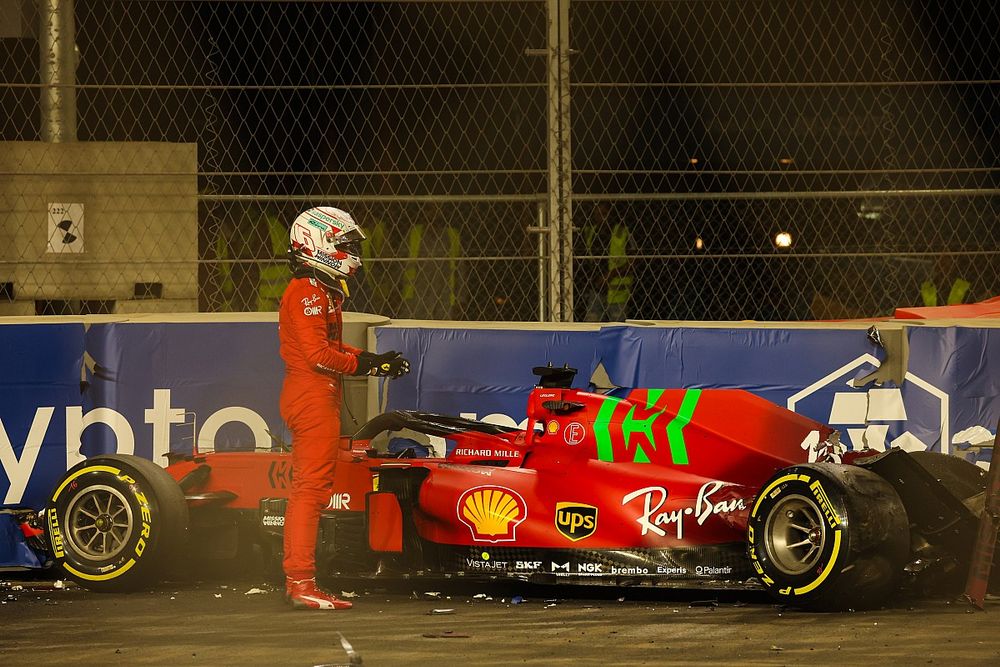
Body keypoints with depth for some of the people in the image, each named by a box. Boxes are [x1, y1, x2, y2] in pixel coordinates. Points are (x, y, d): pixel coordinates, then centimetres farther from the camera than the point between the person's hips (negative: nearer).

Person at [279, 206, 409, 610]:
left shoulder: (323, 292, 20)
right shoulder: (308, 292, -13)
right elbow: (318, 354, -19)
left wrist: (375, 360, 10)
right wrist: (364, 364, -11)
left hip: (317, 397, 11)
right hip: (312, 394, -11)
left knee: (308, 489, 12)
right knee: (312, 487, -12)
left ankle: (296, 580, 15)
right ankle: (301, 582, -14)